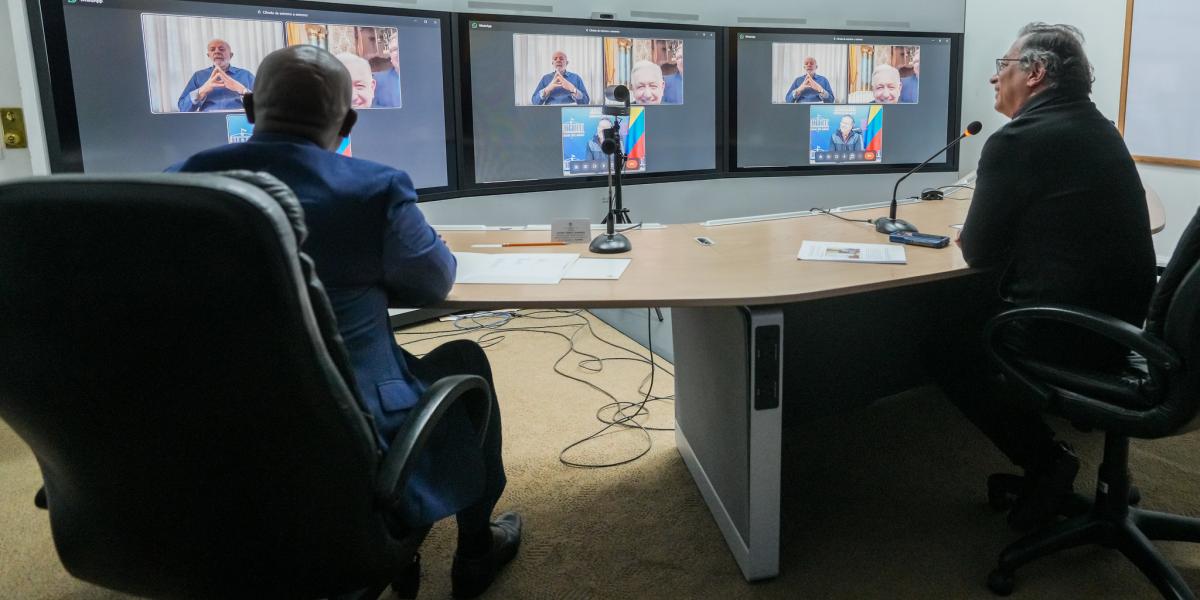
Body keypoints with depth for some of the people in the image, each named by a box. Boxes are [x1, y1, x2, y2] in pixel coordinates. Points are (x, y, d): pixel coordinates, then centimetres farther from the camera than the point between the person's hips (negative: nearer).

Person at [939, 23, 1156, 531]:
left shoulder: (1018, 140, -18)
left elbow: (979, 252, -11)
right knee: (975, 321, 25)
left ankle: (1045, 459, 11)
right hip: (1120, 323, 8)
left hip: (1066, 336, -8)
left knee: (947, 348, 13)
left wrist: (971, 237, 10)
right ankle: (1045, 459, 24)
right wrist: (986, 236, 14)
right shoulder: (1098, 128, 9)